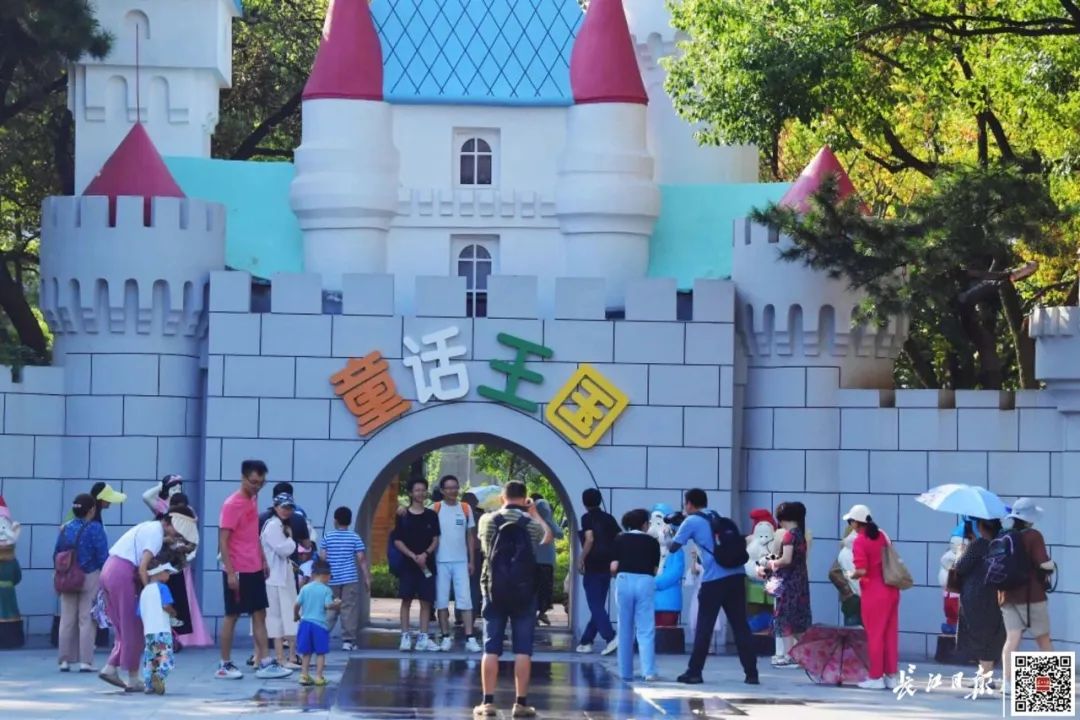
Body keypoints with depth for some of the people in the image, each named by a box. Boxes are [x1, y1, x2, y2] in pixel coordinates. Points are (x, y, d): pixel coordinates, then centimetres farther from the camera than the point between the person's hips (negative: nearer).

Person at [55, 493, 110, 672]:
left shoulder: (65, 528, 4)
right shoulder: (94, 528, -11)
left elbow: (56, 554, 7)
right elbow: (103, 556, -13)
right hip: (90, 577, -5)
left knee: (67, 620, 10)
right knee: (87, 620, 0)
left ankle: (65, 660, 13)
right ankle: (85, 661, -2)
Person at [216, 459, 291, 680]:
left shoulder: (253, 500, 10)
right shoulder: (232, 505, -15)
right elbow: (223, 541, -17)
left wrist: (263, 560, 17)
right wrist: (230, 572, -20)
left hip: (255, 570, 8)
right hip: (238, 571, -8)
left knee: (260, 614, 5)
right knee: (232, 616, 1)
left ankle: (264, 662, 6)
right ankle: (224, 665, 9)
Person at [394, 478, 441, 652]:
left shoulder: (431, 515, 7)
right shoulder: (403, 516, 2)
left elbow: (435, 540, 6)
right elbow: (397, 541, 0)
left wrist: (425, 554, -12)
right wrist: (413, 556, -13)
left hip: (427, 564, 2)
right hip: (408, 564, -2)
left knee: (426, 601, 1)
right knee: (406, 600, -1)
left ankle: (423, 638, 4)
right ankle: (405, 637, 2)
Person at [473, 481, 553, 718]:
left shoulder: (488, 520, -3)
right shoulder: (532, 524, -4)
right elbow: (548, 537, 17)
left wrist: (504, 509, 28)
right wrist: (534, 513, 28)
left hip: (494, 591, 1)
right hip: (524, 593, -1)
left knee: (491, 648, 4)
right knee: (522, 649, 3)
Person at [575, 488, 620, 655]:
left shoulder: (587, 518, -6)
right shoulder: (609, 518, 10)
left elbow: (589, 539, -19)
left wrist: (581, 560, -10)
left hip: (593, 566, -6)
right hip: (607, 566, 6)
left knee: (595, 606, -6)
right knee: (598, 605, 13)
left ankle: (611, 637, -22)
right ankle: (586, 641, 17)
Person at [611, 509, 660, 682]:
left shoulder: (620, 540, 7)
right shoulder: (652, 542, 8)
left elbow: (614, 567, 2)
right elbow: (655, 569, 6)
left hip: (624, 581, 1)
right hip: (646, 582, -1)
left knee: (625, 630, 10)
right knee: (646, 630, -1)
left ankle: (626, 673, 13)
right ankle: (648, 671, -14)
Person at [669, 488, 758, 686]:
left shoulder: (692, 521, 3)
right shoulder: (719, 518, 21)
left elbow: (673, 548, 8)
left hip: (714, 579, -5)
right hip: (736, 575, 5)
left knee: (704, 626, 3)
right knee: (740, 625, 5)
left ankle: (694, 672, 6)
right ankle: (751, 673, 0)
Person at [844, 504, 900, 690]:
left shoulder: (859, 542, -13)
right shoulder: (881, 535, 9)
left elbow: (862, 570, -19)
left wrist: (852, 575, 0)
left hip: (874, 592, -7)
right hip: (891, 590, 7)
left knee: (875, 635, 2)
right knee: (890, 634, 11)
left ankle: (876, 677, 6)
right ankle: (891, 676, 15)